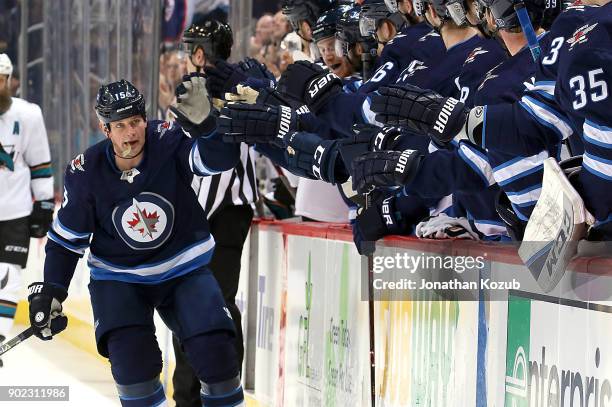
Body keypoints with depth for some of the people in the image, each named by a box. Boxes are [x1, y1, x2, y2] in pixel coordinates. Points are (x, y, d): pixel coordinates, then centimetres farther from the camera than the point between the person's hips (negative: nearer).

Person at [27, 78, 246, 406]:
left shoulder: (168, 141, -19)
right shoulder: (85, 173, -15)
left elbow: (222, 157, -34)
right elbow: (66, 238, -2)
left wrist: (203, 121, -52)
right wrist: (48, 292, -8)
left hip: (184, 267, 0)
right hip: (118, 276, 0)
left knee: (215, 350, -12)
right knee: (131, 355, -21)